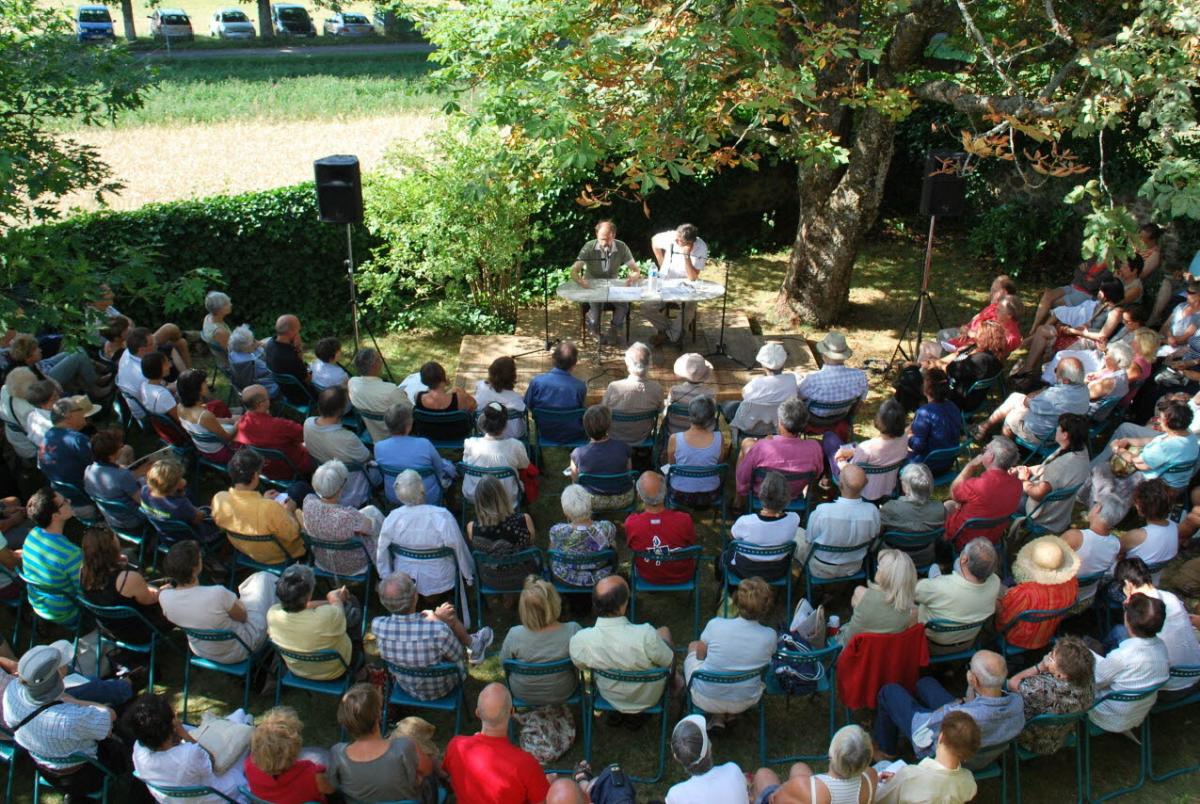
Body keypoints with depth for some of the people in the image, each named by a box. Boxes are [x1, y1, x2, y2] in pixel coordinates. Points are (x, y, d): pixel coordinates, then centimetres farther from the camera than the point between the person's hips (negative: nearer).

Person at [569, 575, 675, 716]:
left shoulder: (579, 641, -31)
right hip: (649, 698, -1)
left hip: (611, 698, 2)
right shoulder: (646, 635, -40)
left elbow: (581, 666, -8)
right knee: (664, 631, 20)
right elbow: (669, 662, -19)